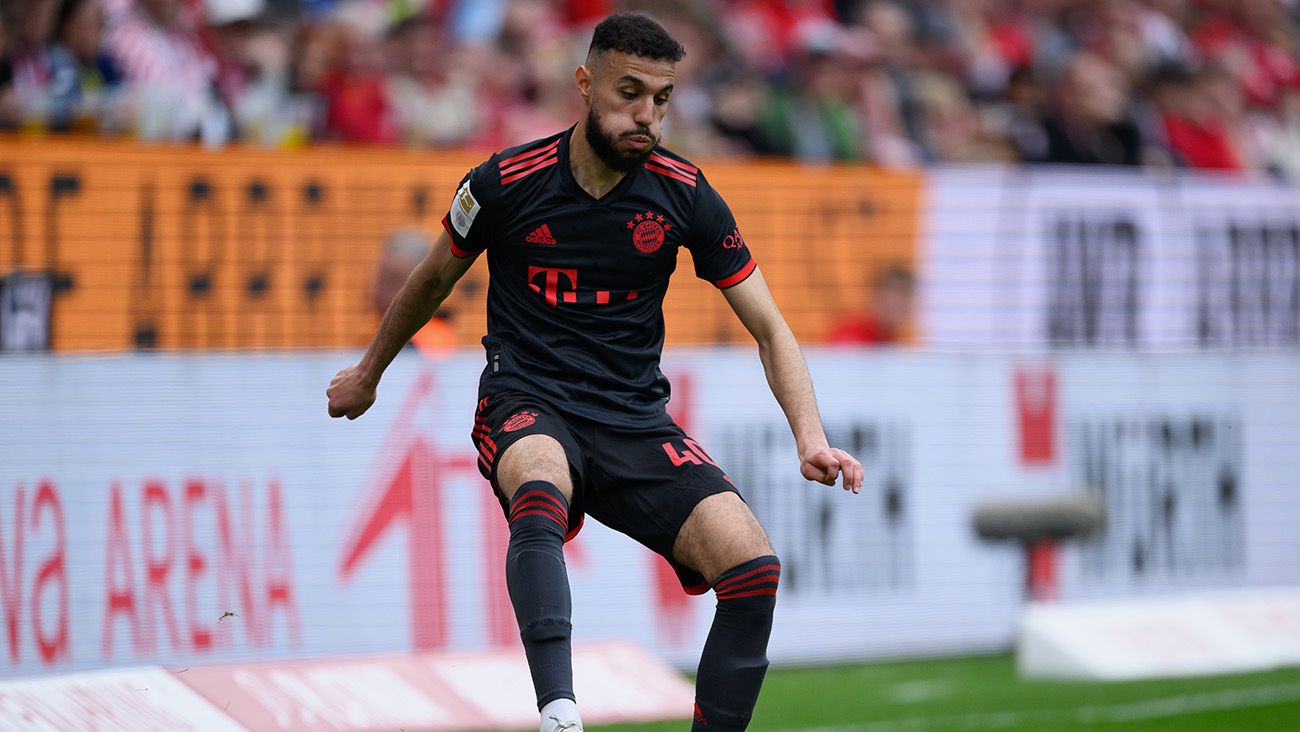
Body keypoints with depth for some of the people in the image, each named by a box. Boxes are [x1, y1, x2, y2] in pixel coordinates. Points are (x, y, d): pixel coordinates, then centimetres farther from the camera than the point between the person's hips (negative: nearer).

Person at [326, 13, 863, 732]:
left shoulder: (685, 195, -1)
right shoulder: (506, 183, -5)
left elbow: (770, 329, 5)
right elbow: (433, 280, 17)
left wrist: (811, 438, -11)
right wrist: (368, 373, 30)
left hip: (636, 420, 3)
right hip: (528, 404, -3)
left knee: (753, 568, -21)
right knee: (541, 489, -41)